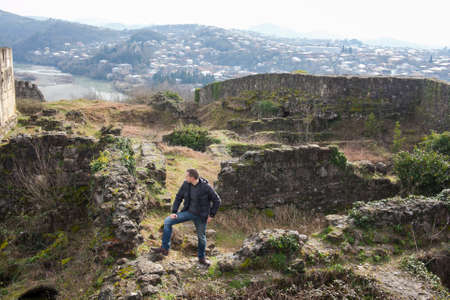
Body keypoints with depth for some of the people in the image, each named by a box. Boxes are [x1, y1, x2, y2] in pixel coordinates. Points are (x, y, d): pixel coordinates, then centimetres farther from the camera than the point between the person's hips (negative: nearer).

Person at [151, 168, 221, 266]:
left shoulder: (206, 187, -22)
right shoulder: (186, 184, -10)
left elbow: (217, 201, -11)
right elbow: (178, 197, 1)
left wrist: (211, 215, -10)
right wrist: (174, 212, -6)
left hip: (201, 216, -4)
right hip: (188, 212, 4)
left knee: (201, 237, 10)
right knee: (167, 221, -10)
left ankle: (201, 258, 36)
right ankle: (165, 248, -3)